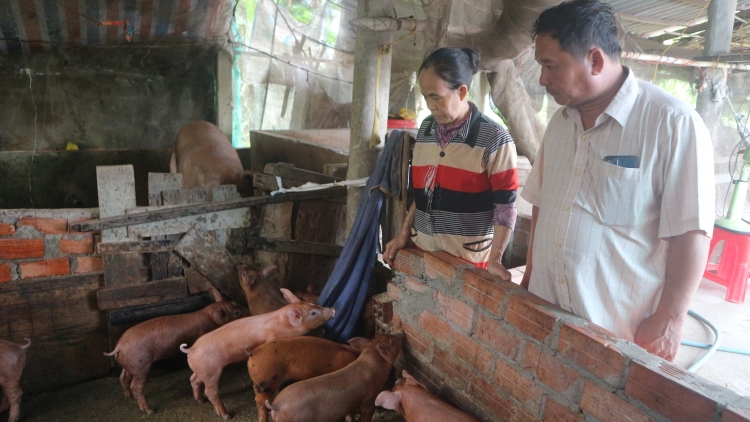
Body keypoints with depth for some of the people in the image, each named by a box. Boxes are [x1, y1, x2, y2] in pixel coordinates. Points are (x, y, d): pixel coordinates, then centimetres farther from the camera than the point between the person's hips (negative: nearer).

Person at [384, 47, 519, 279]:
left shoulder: (494, 139, -13)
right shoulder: (425, 129, 5)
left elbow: (505, 206, -12)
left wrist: (494, 258, -17)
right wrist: (405, 232, 10)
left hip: (468, 258, -5)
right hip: (422, 249, 5)